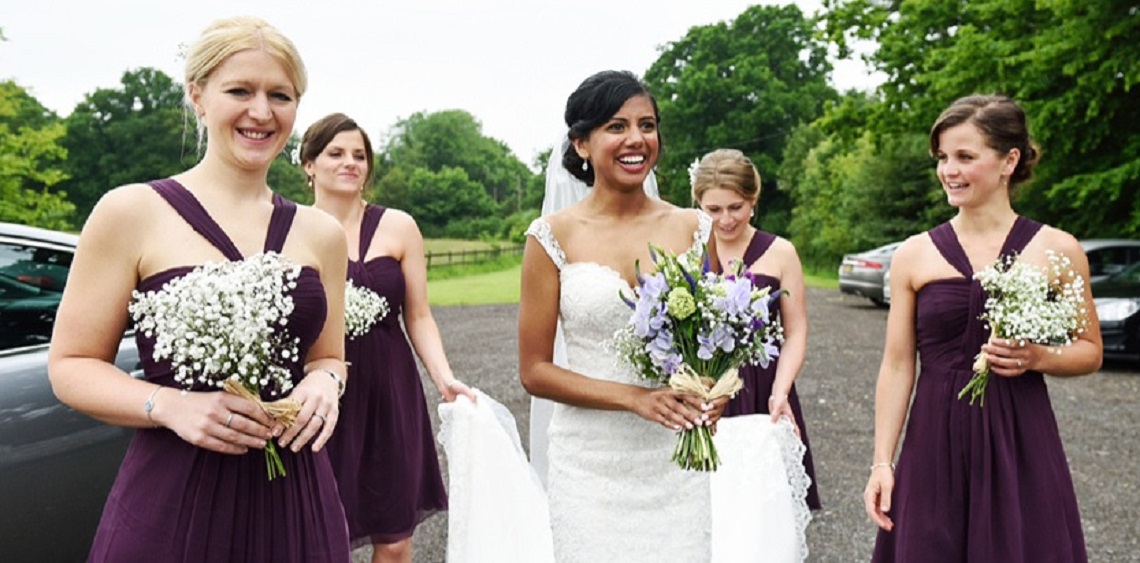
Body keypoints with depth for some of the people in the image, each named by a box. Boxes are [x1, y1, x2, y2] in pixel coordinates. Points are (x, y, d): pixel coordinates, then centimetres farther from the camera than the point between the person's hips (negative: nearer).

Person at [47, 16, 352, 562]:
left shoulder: (321, 233, 5)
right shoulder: (131, 212, -4)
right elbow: (71, 365, -2)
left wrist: (323, 382, -7)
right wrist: (171, 405, -18)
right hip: (170, 502, -3)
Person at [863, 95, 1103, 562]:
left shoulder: (1057, 250, 0)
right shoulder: (914, 255, 1)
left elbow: (1089, 351, 9)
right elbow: (897, 365, 2)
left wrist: (1038, 358, -12)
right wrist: (881, 462, -1)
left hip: (1021, 443, 0)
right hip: (935, 444, 1)